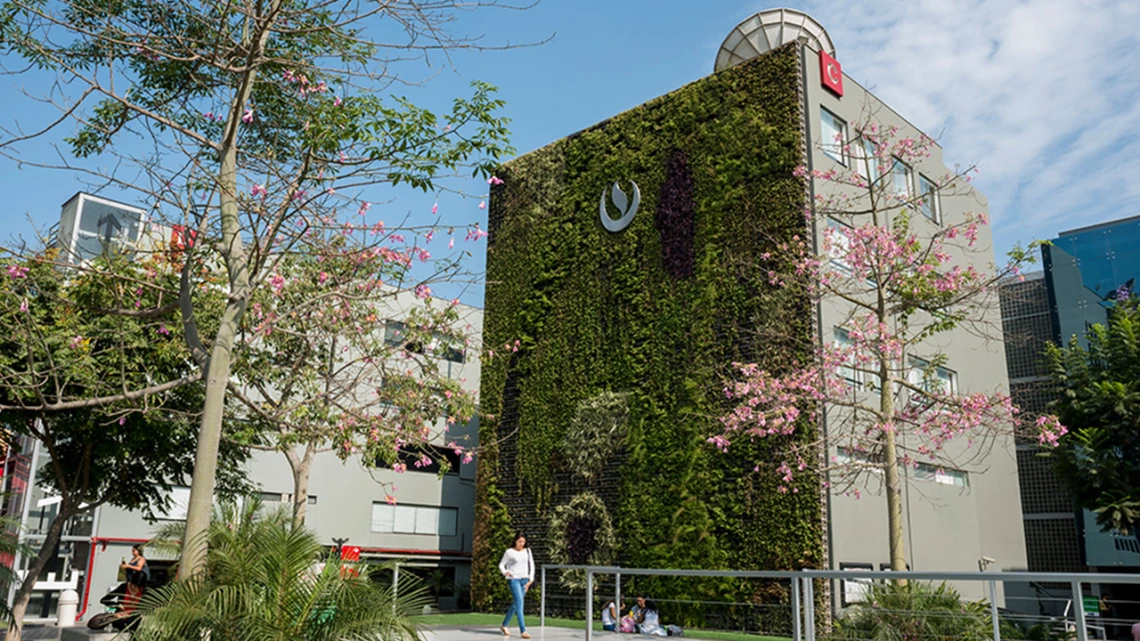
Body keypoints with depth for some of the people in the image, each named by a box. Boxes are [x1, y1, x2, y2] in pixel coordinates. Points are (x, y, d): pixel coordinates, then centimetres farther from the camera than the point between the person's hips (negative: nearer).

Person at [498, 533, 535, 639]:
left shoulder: (527, 551, 8)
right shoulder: (509, 552, -3)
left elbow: (531, 565, 12)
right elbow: (501, 564, 1)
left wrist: (531, 579, 3)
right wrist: (505, 572, -19)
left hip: (524, 580, 5)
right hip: (514, 579, -5)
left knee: (515, 604, 11)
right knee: (519, 603, -15)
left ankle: (504, 625, 29)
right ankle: (523, 631, -17)